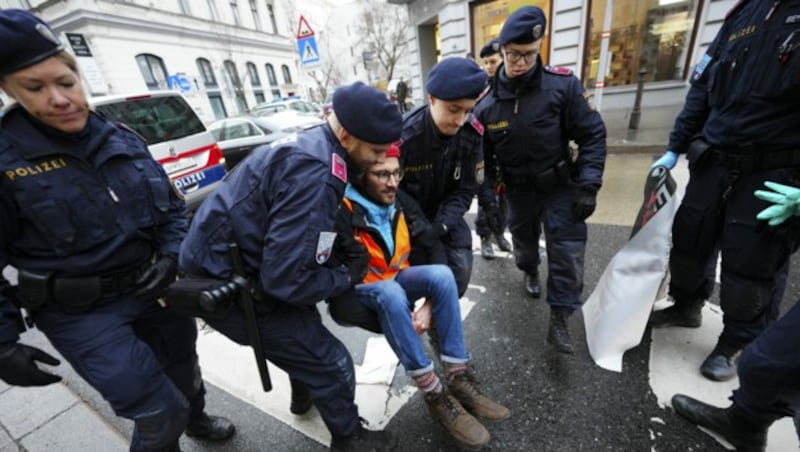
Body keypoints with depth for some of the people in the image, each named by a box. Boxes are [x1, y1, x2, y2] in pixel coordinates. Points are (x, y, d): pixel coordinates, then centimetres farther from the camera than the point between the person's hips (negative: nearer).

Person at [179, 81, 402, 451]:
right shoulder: (314, 174, -30)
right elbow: (287, 279, -31)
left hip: (225, 259, 10)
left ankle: (305, 393, 56)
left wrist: (346, 251, 1)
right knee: (331, 363, 1)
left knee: (306, 326, 30)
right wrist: (348, 276, -14)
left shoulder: (313, 145, 1)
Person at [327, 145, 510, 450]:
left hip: (395, 282, 5)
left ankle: (459, 380, -15)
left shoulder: (403, 205, -5)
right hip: (356, 295, -5)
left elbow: (433, 252, -5)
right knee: (390, 293, -37)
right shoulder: (344, 214, -23)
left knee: (442, 274, -22)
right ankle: (435, 396, -23)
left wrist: (429, 306, -16)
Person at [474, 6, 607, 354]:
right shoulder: (486, 102, -8)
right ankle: (530, 272, 53)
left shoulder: (563, 84, -13)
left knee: (568, 248, -8)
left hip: (560, 185, -1)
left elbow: (592, 134, -10)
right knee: (523, 240, 20)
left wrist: (588, 186, -17)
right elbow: (483, 155, 0)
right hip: (517, 190, 2)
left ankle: (559, 320, 6)